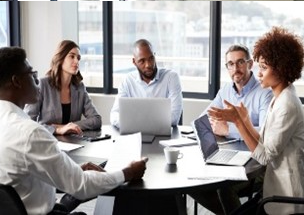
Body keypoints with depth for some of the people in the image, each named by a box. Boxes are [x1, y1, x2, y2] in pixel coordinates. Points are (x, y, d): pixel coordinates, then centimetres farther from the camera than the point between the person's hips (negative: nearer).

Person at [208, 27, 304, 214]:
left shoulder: (287, 105, -21)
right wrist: (245, 120, -3)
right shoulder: (279, 99, 8)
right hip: (278, 184, 8)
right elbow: (264, 145, 6)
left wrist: (237, 121, -20)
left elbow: (265, 156, -20)